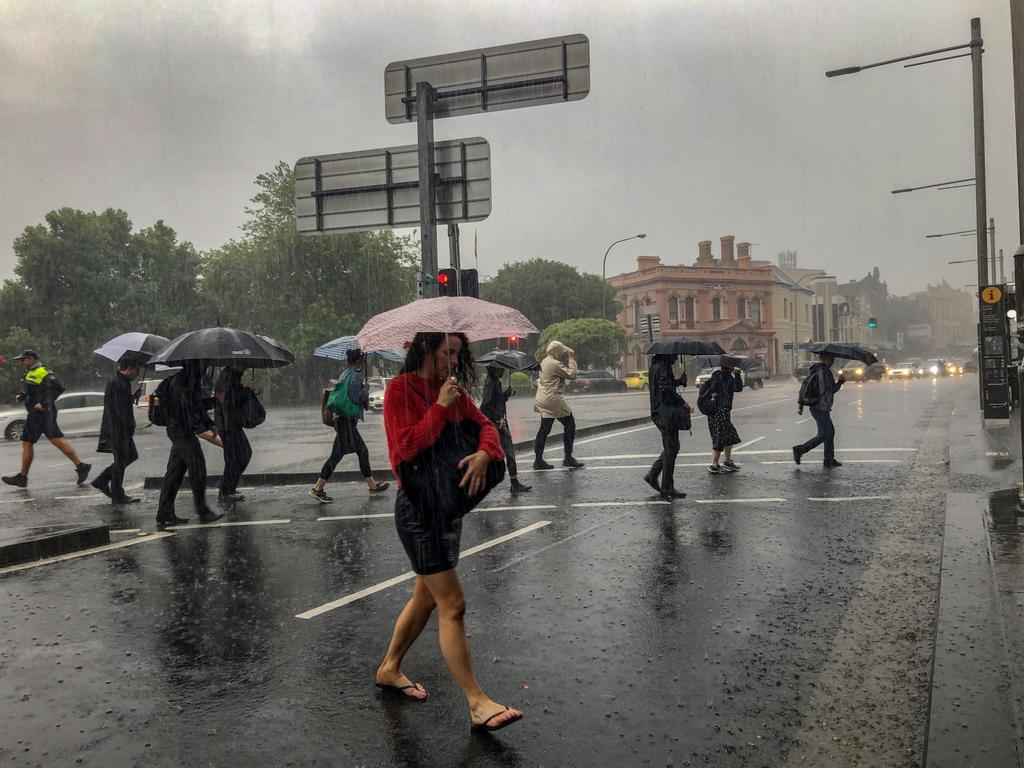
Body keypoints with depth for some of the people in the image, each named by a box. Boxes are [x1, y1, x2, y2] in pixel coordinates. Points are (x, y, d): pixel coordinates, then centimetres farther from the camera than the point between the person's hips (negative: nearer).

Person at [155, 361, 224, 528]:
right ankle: (202, 511, 3)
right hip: (183, 431, -10)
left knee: (175, 472, 9)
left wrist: (209, 424, 20)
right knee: (198, 469, -4)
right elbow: (187, 408, -21)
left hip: (179, 432, 10)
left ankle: (165, 515, 12)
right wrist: (201, 428, -23)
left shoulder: (192, 380, 17)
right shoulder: (180, 381, -15)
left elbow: (198, 405, 24)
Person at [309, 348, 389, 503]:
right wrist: (365, 389, -3)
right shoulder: (355, 376, -13)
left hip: (342, 419, 11)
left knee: (363, 452, 14)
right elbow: (356, 398, -19)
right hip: (348, 420, -11)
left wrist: (365, 398, 15)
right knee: (337, 455, -8)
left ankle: (373, 486, 20)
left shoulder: (345, 374, 17)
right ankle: (317, 488, -6)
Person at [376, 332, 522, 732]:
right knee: (452, 605, -7)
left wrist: (484, 452, -17)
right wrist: (440, 407, -21)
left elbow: (485, 425, 4)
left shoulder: (454, 390, 9)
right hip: (418, 507, -8)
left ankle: (390, 669, 38)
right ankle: (477, 703, -1)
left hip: (450, 501, 8)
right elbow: (406, 447, -20)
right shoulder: (400, 388, -13)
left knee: (427, 596, 19)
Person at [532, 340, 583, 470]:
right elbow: (572, 374, -16)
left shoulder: (544, 362, 14)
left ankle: (538, 460, 10)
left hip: (543, 399, 10)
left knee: (544, 430, 10)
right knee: (569, 425, 2)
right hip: (554, 399, -9)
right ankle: (568, 458, 4)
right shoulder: (555, 364, -16)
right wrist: (571, 359, -7)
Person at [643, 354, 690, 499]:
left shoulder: (655, 367, 15)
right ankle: (667, 488, 1)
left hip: (658, 413, 10)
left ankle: (652, 475, 19)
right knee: (671, 449, -3)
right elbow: (667, 390, -23)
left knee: (670, 447, 18)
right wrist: (683, 403, -15)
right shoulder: (663, 368, -16)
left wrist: (680, 381, 16)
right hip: (666, 413, -10)